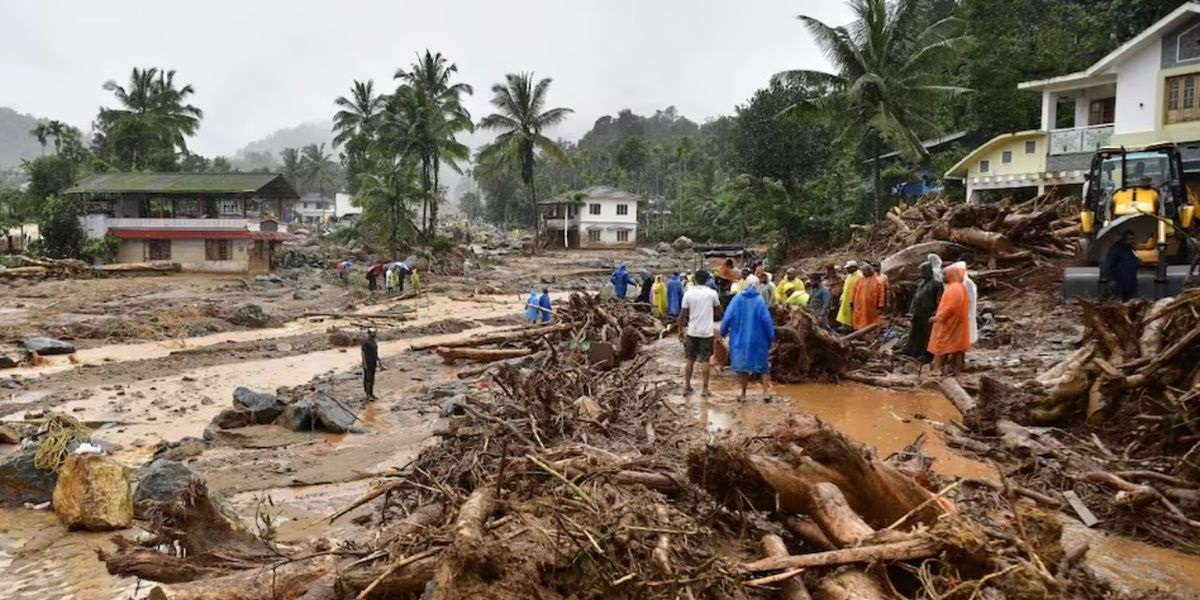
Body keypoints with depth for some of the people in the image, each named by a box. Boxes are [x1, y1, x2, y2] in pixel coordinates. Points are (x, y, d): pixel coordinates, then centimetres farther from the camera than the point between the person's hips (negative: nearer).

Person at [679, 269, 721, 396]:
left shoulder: (688, 294, -5)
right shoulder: (712, 293, -6)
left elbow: (682, 315, -3)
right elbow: (717, 310, 6)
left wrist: (681, 330, 7)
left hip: (692, 332, 1)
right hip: (707, 332, -1)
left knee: (690, 360, 12)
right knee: (705, 361, 4)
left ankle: (687, 386, 18)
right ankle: (704, 388, 6)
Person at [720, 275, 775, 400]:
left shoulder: (737, 299, -6)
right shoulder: (759, 301, -9)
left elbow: (728, 317, -6)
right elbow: (766, 320, -8)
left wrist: (723, 331, 7)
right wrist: (771, 337, 0)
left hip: (740, 338, 1)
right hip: (757, 338, -1)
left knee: (743, 365, 10)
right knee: (761, 365, 12)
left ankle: (743, 394, 14)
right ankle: (765, 392, 4)